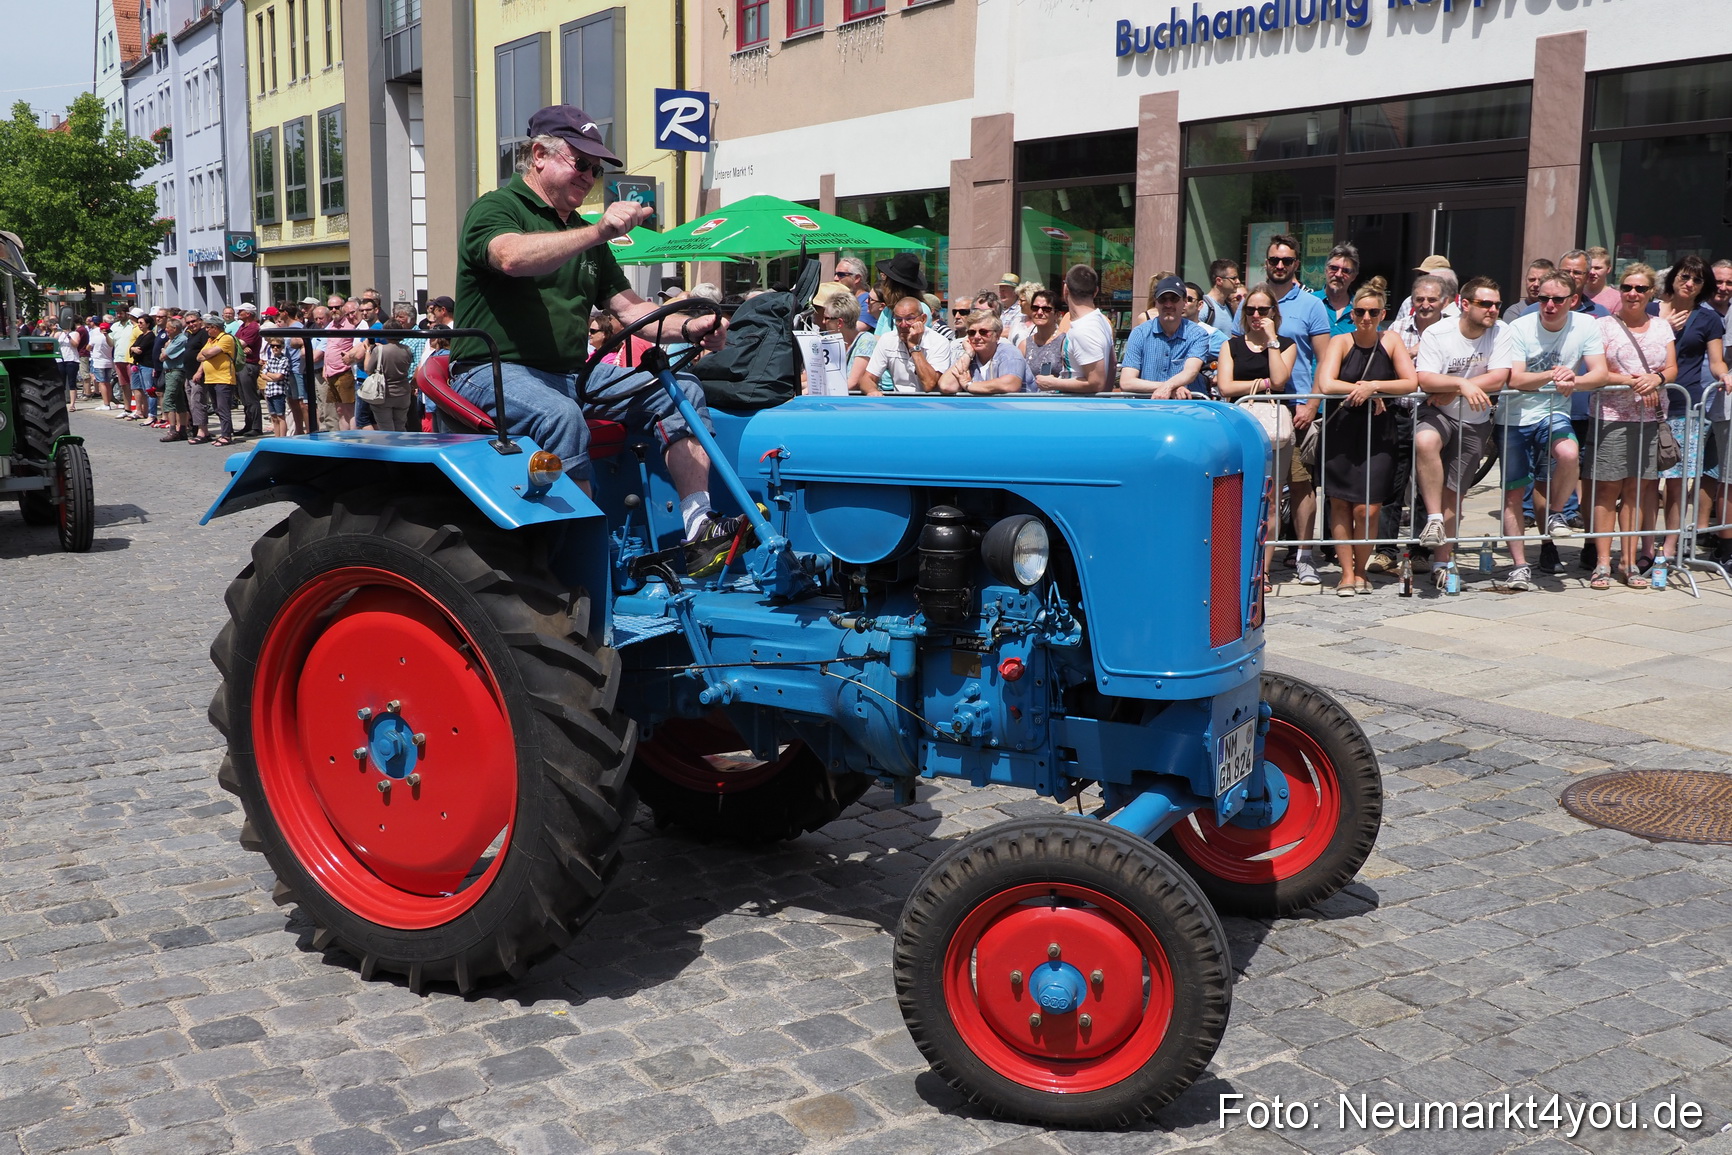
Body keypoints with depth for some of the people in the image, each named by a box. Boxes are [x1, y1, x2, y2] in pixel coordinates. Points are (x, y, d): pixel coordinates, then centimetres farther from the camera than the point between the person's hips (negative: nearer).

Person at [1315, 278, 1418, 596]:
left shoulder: (1391, 341, 4)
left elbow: (1411, 383, -5)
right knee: (1340, 503, 0)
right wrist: (1366, 391, -15)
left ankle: (1360, 569, 15)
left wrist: (1374, 385, -16)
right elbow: (1326, 385, -14)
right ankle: (1346, 573, 10)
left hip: (1377, 434, 0)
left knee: (1367, 509, -6)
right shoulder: (1340, 342, -1)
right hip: (1341, 430, 0)